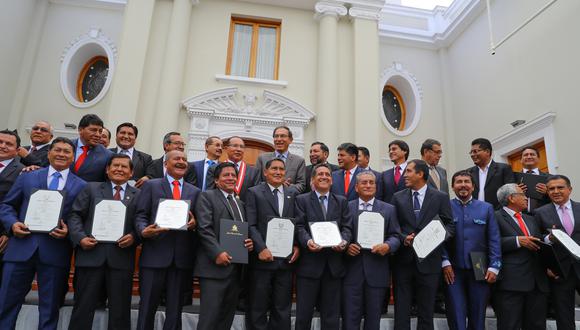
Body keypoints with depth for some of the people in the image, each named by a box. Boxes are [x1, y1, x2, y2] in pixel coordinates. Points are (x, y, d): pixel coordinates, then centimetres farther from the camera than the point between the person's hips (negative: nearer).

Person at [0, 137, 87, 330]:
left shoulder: (82, 186, 6)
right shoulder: (27, 177, 12)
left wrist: (69, 231, -15)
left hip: (55, 252, -1)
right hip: (22, 247, 1)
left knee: (50, 308, 9)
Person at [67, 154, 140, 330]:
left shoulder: (138, 195, 9)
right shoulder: (91, 188, 12)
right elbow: (75, 215, 6)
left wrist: (133, 237, -14)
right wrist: (80, 237, -9)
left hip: (121, 258, 0)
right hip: (91, 255, 0)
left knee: (120, 310, 8)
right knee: (83, 307, 9)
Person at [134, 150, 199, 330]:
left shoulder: (195, 191, 13)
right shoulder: (150, 185, 5)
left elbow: (197, 221, 11)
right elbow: (140, 216, -1)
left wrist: (194, 223, -11)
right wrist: (144, 231, -20)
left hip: (182, 257, 3)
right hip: (154, 255, -2)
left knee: (175, 310, 11)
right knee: (147, 307, 6)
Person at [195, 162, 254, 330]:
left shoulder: (240, 203, 22)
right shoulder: (207, 196, 1)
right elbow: (204, 228, -11)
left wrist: (250, 242, 2)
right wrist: (218, 252, -21)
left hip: (237, 268, 7)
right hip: (215, 266, -6)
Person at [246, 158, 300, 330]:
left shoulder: (293, 193, 11)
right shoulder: (254, 192, 0)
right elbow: (250, 225, -8)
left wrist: (297, 245, -4)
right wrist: (261, 248, -17)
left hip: (286, 258, 3)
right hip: (263, 257, -3)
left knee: (282, 308, 12)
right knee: (258, 308, 8)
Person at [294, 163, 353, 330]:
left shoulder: (342, 201, 13)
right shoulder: (301, 200, 5)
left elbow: (347, 227, 4)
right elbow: (299, 226, -5)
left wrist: (343, 241, -16)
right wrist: (307, 241, -24)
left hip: (334, 264, 3)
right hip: (309, 262, -2)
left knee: (331, 314, 11)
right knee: (304, 312, 7)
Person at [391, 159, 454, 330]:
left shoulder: (441, 197, 2)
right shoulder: (398, 197, 7)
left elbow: (450, 225, 2)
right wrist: (403, 238, -12)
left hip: (428, 260, -1)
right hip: (403, 260, 1)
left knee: (426, 311, 11)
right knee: (401, 311, 8)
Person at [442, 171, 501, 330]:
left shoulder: (486, 208, 8)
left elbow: (494, 239, 3)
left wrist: (494, 267, -4)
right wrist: (445, 262, -10)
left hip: (480, 270, 2)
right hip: (453, 269, -2)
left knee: (477, 316, 12)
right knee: (456, 316, 2)